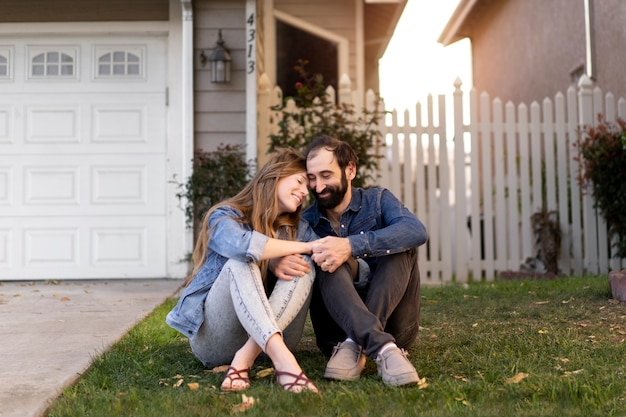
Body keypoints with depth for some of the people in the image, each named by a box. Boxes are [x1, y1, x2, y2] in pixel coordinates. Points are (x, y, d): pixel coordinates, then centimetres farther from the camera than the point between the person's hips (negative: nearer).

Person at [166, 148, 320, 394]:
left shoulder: (298, 228, 12)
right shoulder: (225, 217, -3)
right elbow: (240, 244, -29)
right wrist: (305, 246, -20)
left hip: (272, 337, 4)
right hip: (214, 338, -3)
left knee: (305, 266, -19)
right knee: (240, 263, -29)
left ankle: (245, 358, -35)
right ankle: (283, 359, -51)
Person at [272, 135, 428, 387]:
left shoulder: (377, 201, 4)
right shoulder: (304, 223, 7)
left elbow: (417, 231, -18)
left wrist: (352, 246, -33)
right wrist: (277, 264, -31)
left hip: (392, 325, 0)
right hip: (339, 327, 0)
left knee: (400, 245, -20)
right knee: (330, 261, -24)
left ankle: (356, 346, -33)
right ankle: (383, 348, -45)